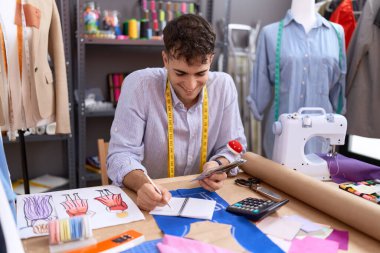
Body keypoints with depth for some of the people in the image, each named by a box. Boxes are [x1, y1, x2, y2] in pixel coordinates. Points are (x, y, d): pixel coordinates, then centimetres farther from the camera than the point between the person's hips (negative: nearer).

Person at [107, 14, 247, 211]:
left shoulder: (224, 85, -6)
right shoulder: (138, 85, -15)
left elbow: (233, 146, 1)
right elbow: (121, 154, -15)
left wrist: (219, 165, -19)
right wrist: (142, 184, -34)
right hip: (148, 201, -2)